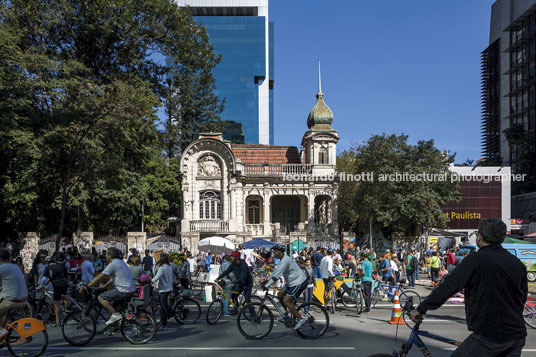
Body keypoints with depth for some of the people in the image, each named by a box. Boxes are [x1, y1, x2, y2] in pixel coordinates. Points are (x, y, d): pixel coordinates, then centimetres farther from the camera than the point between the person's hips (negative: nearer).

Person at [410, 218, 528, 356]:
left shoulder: (476, 259, -13)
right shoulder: (517, 263, 8)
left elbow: (448, 286, -16)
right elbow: (523, 297, 17)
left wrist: (420, 309, -11)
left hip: (490, 335, -7)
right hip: (518, 335, 7)